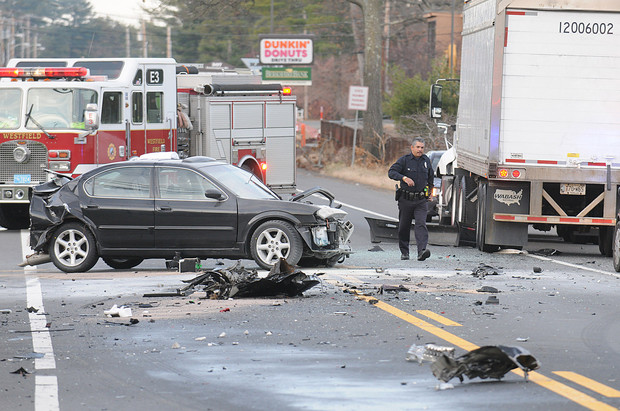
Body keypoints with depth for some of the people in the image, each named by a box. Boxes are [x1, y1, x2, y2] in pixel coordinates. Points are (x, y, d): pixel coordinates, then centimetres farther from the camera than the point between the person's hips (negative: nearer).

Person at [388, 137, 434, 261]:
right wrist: (404, 178, -30)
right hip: (406, 199, -1)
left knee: (421, 224, -15)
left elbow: (431, 176, 27)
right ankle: (404, 252, 22)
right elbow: (391, 172, -16)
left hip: (421, 200, 1)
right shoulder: (404, 160, -5)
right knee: (404, 226, 7)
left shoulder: (426, 160, 9)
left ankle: (422, 251, -27)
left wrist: (429, 189, 28)